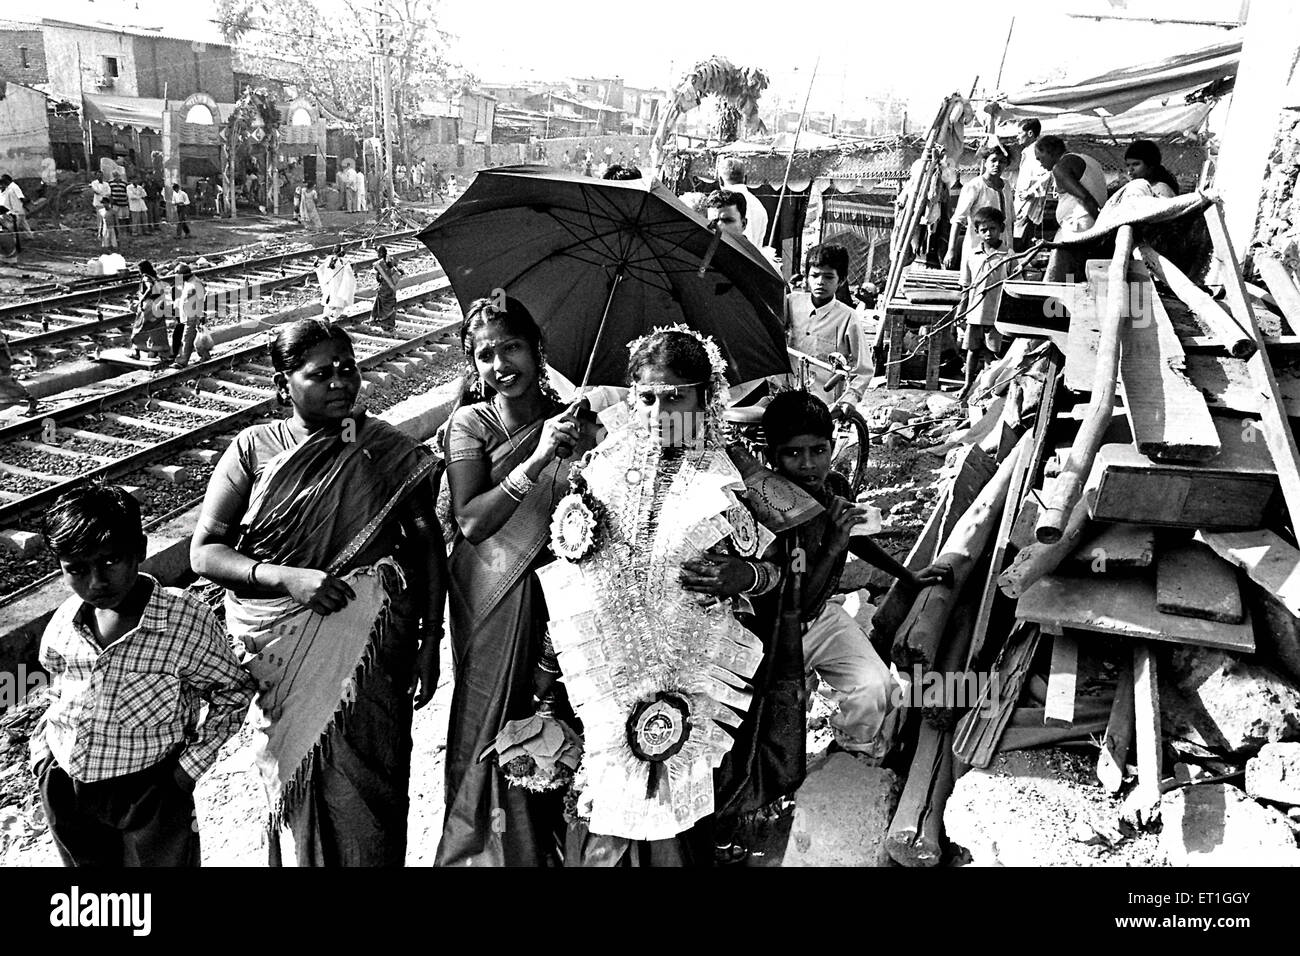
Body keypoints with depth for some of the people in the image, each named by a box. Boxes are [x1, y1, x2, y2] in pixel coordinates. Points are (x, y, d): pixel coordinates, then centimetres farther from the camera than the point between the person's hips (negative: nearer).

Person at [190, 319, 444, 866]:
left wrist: (430, 641, -1)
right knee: (294, 785, 12)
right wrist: (288, 578, -17)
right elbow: (204, 551, -2)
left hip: (370, 653, 0)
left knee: (368, 789, 4)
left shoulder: (390, 452, 0)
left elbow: (427, 544, 3)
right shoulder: (254, 449, -1)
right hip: (281, 657, 1)